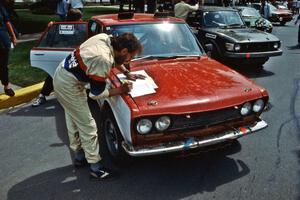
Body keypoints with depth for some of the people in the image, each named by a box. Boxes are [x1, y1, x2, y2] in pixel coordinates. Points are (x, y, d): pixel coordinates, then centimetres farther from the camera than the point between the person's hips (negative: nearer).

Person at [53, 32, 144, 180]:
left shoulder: (105, 38, -6)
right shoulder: (103, 60, -30)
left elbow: (114, 58, 17)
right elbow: (96, 94, -20)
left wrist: (127, 73, 13)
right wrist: (121, 90, -11)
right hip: (68, 86, -10)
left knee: (73, 119, 21)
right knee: (87, 126, -1)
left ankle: (79, 156, 39)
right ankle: (96, 168, 12)